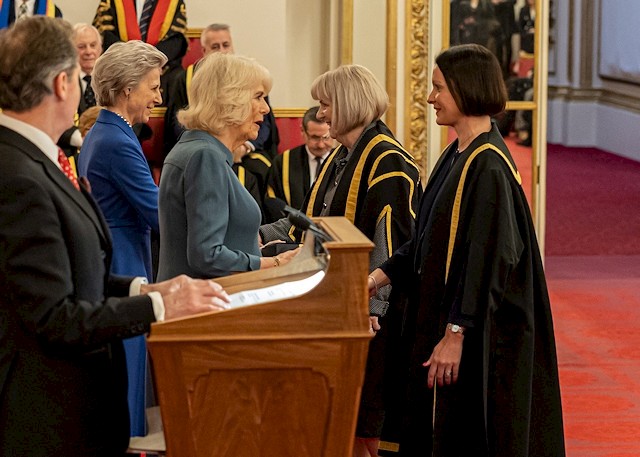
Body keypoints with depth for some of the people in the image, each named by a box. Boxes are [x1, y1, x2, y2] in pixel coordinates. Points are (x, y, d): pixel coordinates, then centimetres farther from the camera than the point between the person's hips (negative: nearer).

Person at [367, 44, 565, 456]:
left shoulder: (489, 166, -19)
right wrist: (380, 277, 11)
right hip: (440, 313, 10)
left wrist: (455, 334, -23)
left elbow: (486, 256, -22)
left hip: (481, 335, -10)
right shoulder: (457, 155, 10)